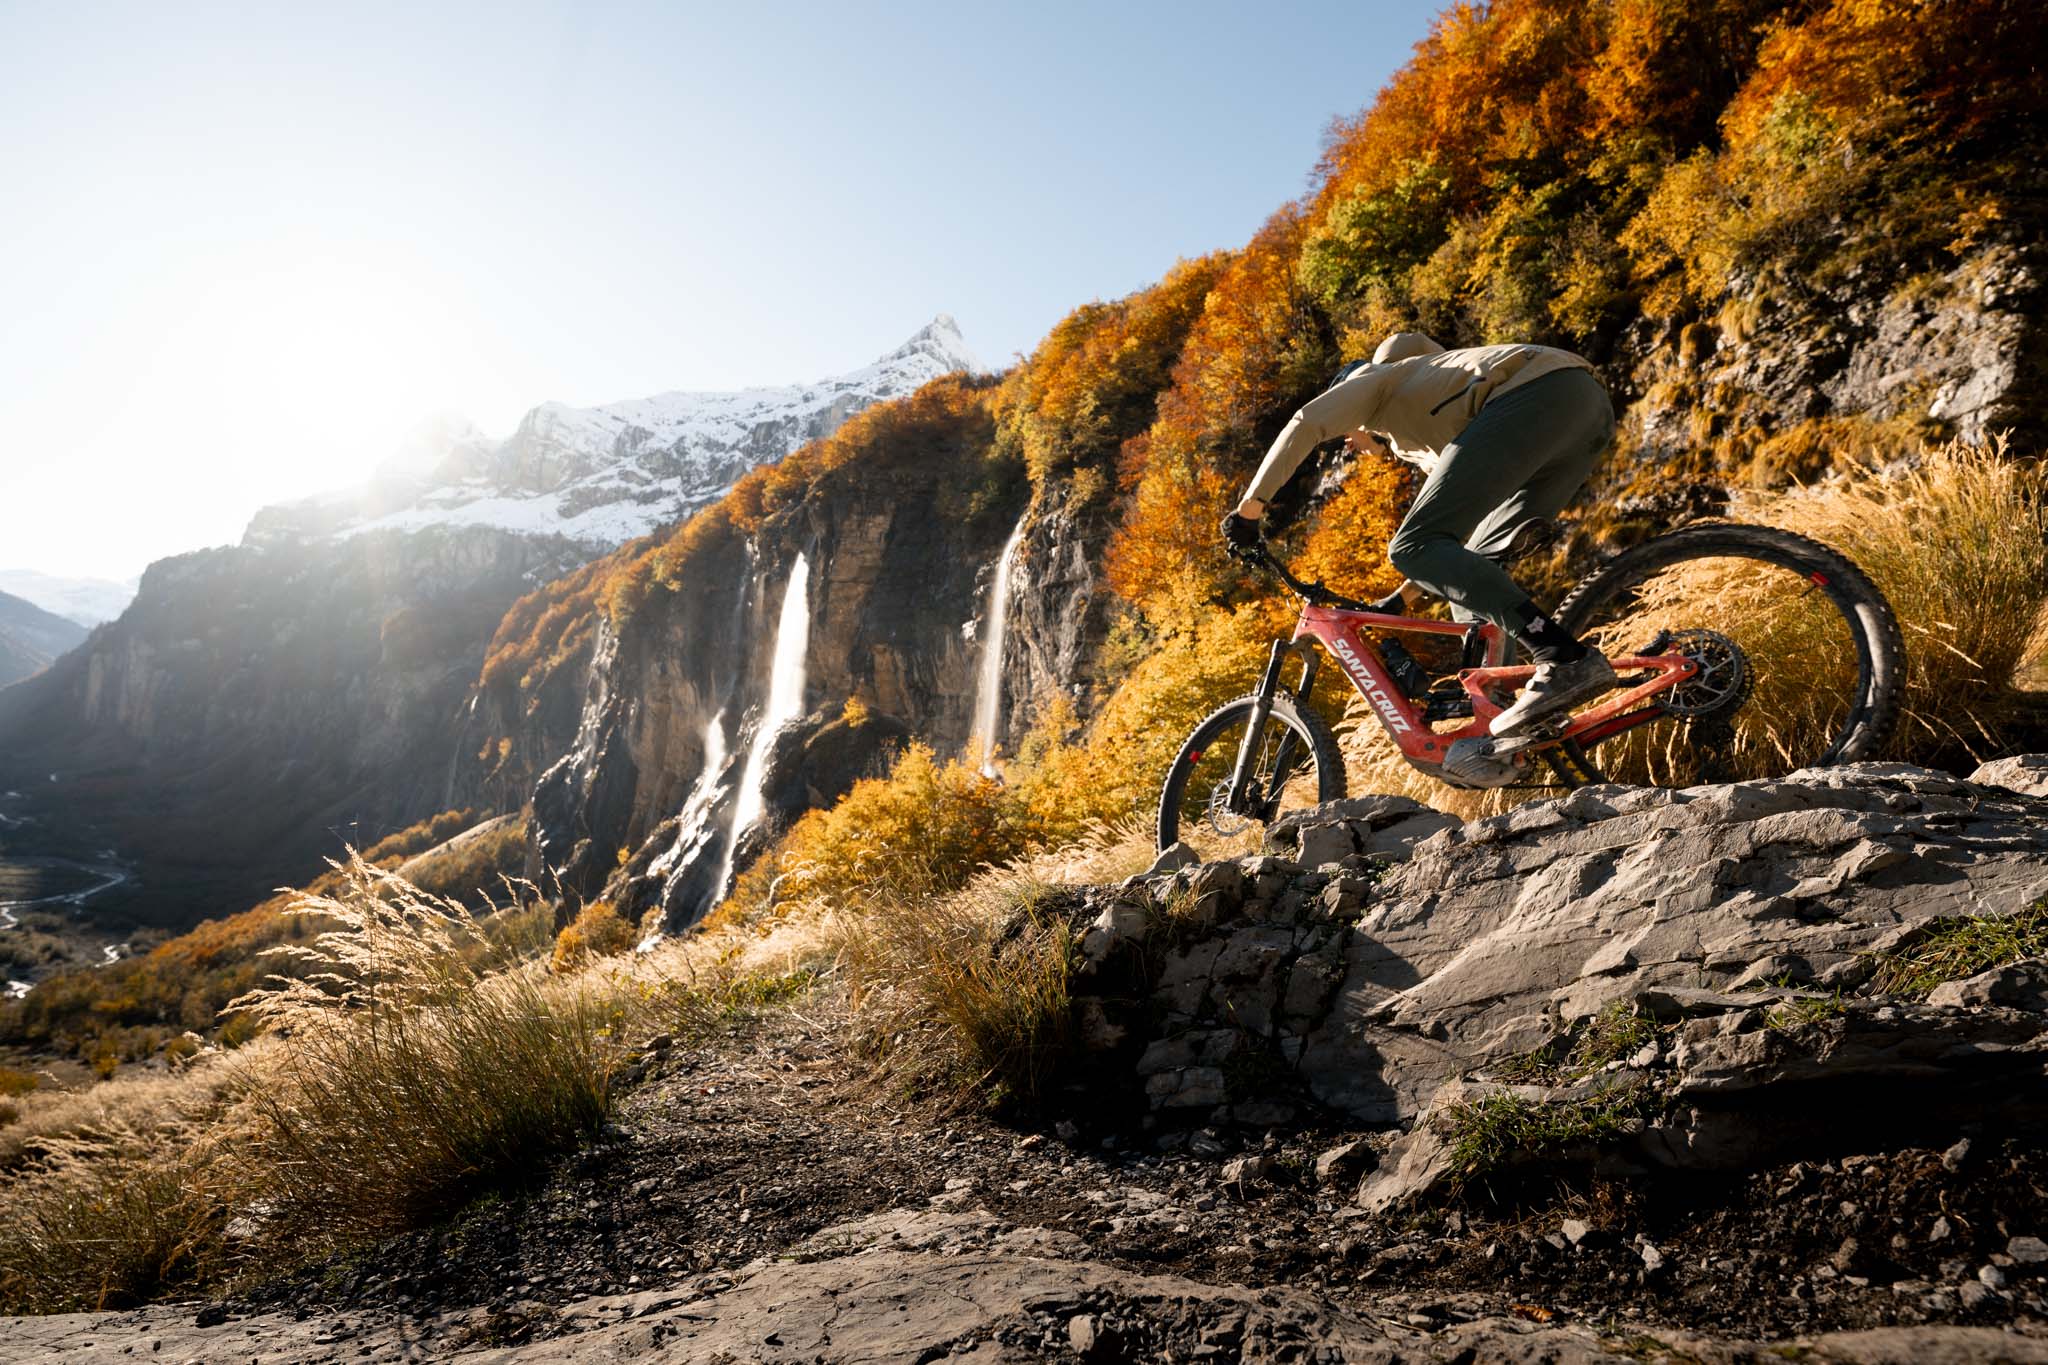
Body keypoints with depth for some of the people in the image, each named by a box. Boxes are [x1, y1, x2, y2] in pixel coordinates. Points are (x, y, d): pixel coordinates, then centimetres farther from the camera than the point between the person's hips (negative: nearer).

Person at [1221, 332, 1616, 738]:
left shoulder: (1374, 377, 21)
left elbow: (1306, 424, 2)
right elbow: (1457, 522, 41)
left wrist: (1249, 507, 1)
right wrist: (1403, 596, 44)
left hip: (1535, 395, -9)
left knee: (1413, 548, -13)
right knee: (1472, 562, 15)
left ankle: (1566, 659, -27)